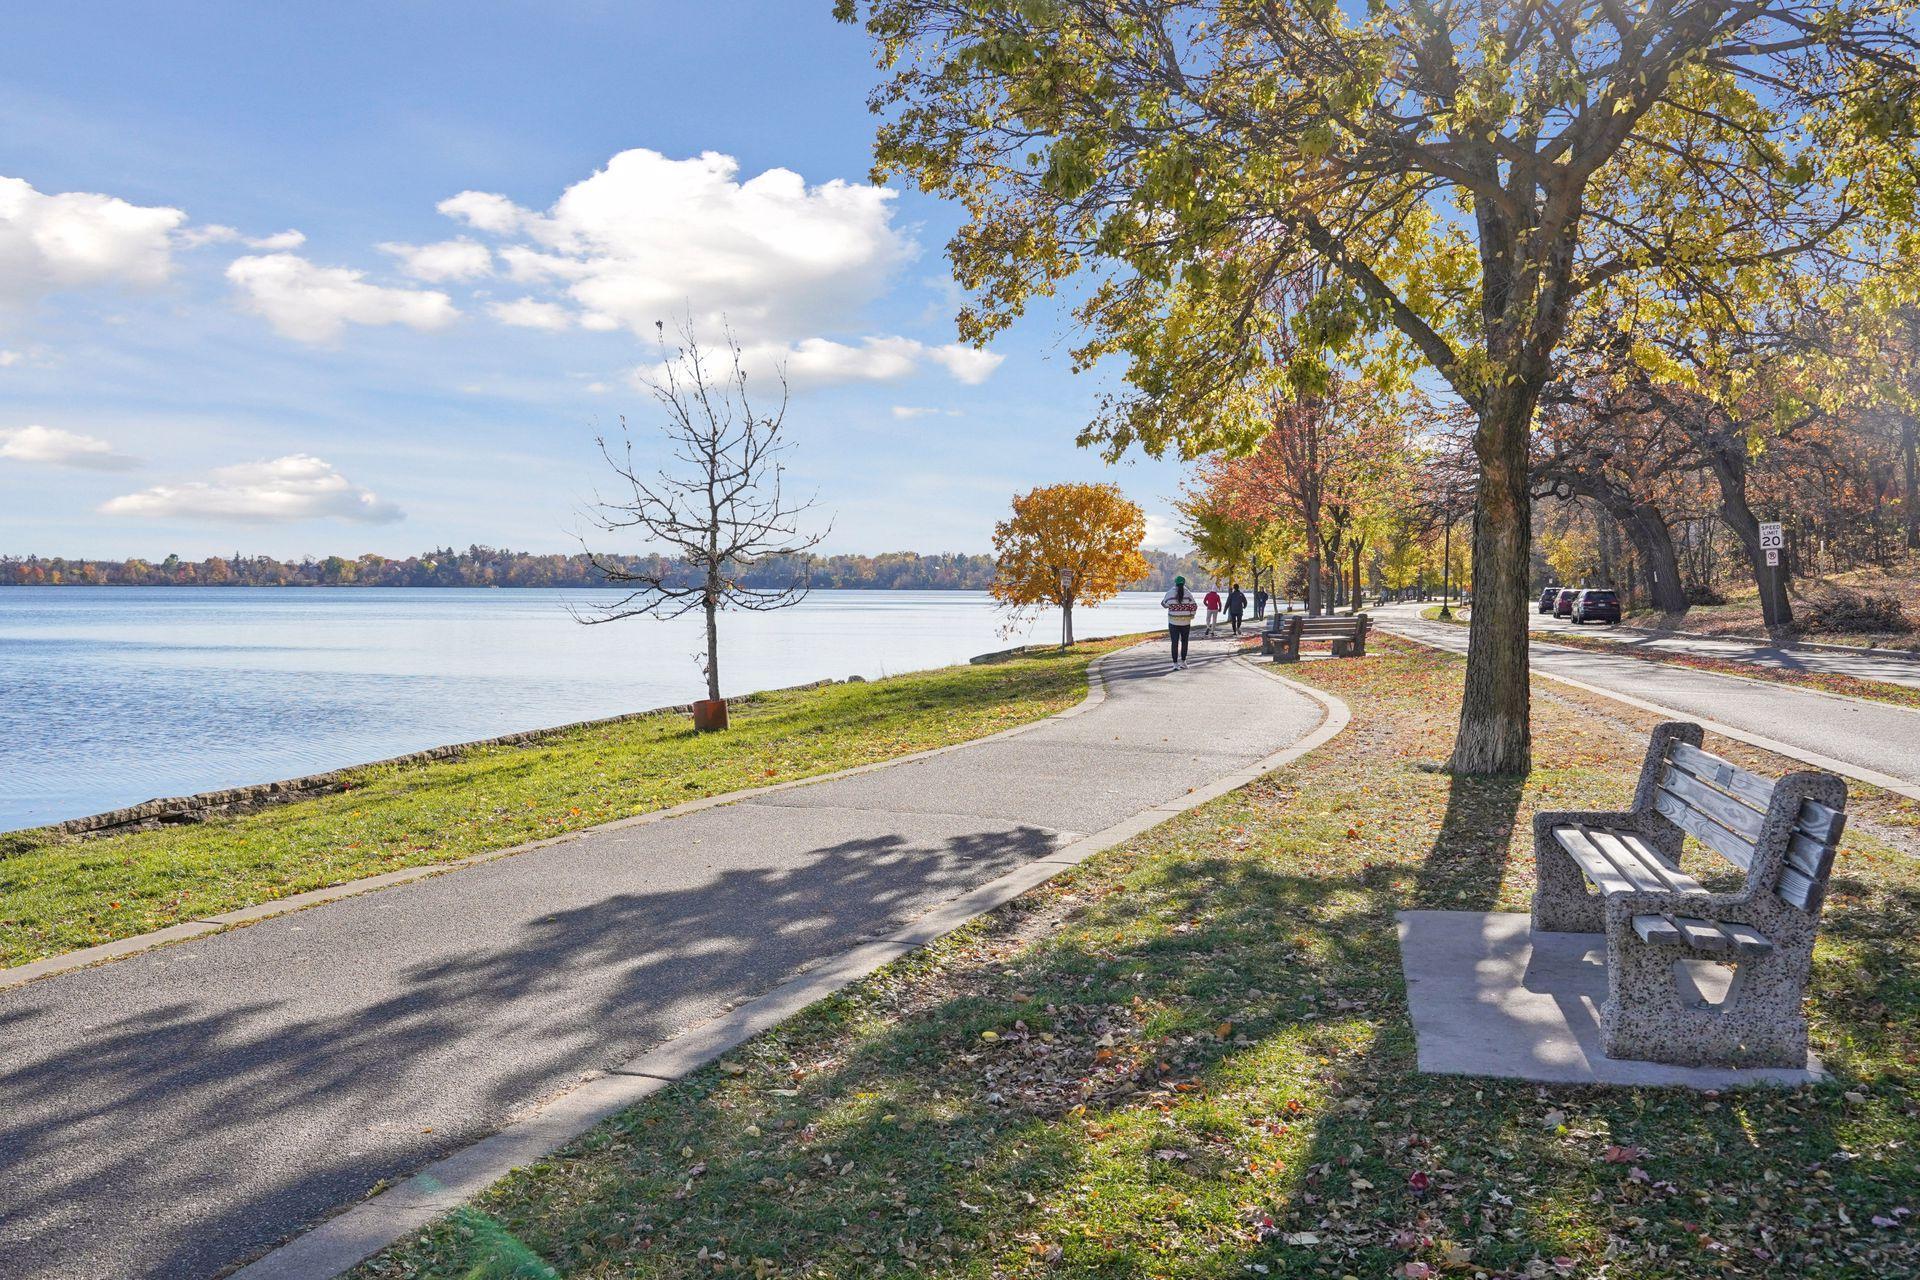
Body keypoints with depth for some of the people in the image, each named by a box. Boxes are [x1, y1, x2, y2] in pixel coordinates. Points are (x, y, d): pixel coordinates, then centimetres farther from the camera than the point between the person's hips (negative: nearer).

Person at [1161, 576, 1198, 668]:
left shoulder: (1170, 593, -6)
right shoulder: (1188, 594, -5)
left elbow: (1164, 604, 4)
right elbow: (1194, 607, -7)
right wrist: (1190, 616, 8)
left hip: (1173, 622, 0)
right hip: (1186, 622, 1)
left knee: (1175, 643, 3)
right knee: (1184, 642, 15)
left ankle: (1175, 663, 1)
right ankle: (1183, 661, 16)